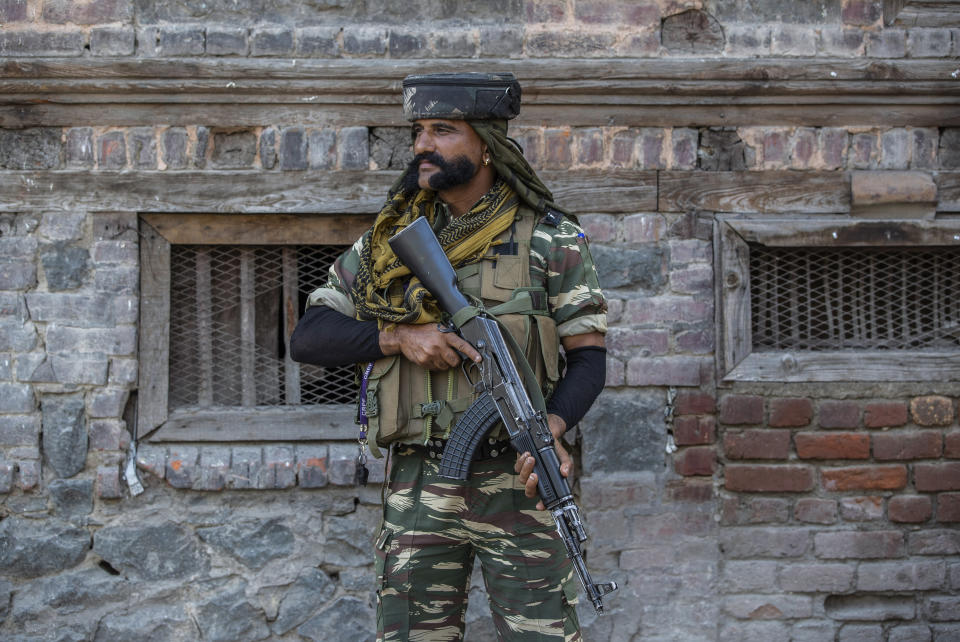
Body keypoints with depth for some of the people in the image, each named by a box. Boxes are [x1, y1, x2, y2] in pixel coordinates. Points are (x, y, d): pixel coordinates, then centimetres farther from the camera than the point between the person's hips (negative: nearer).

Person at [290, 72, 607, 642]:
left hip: (515, 483, -2)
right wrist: (398, 337, -11)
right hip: (418, 488, 3)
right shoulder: (391, 239, 8)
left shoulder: (549, 239, 1)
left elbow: (588, 354, 0)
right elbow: (307, 337, 6)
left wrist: (552, 428, -19)